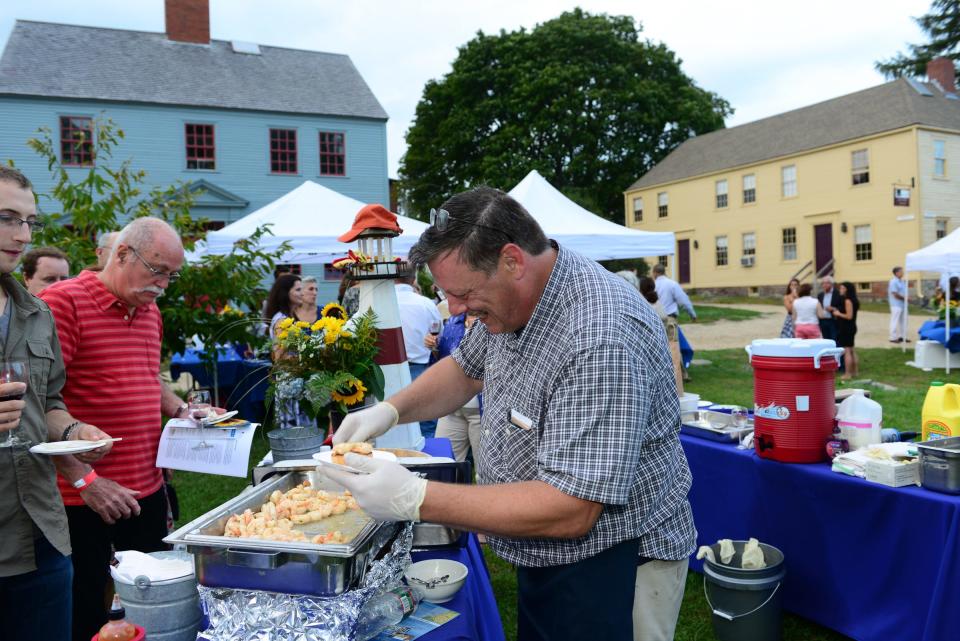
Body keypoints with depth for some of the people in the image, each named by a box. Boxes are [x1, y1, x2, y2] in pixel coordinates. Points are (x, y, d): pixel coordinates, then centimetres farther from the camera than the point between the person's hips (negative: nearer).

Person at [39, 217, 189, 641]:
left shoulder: (150, 311, 11)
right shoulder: (64, 302, -13)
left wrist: (179, 409, 7)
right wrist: (84, 479, -19)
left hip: (147, 488, 7)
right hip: (82, 497, -7)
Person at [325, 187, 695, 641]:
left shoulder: (602, 340, -33)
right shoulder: (512, 298, -4)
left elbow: (570, 512, -33)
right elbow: (465, 369, 13)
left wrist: (414, 499, -32)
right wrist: (390, 410, -4)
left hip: (612, 567, -8)